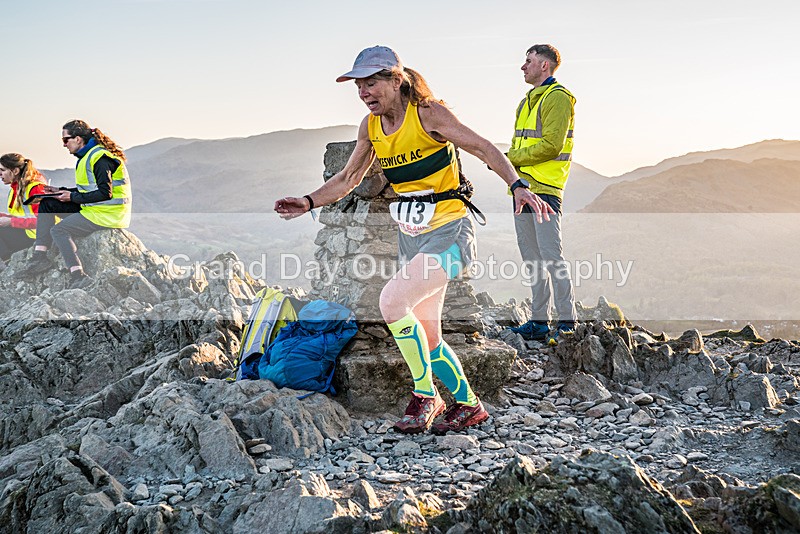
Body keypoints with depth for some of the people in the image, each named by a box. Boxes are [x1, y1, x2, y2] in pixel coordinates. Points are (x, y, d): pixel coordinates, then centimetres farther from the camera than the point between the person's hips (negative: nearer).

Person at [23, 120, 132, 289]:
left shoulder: (100, 158, -17)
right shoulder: (88, 155, 15)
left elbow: (105, 193, -23)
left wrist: (73, 197, -15)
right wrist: (61, 191, 13)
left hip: (108, 213, -10)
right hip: (94, 207, 10)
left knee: (58, 230, -19)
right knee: (47, 204, 8)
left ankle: (78, 276, -27)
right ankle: (40, 256, 0)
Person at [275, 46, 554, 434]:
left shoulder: (428, 114, -13)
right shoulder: (370, 126, 6)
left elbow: (484, 148, -15)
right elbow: (348, 178, 16)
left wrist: (517, 186, -29)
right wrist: (308, 202, 3)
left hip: (448, 232, -7)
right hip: (410, 237, 7)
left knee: (392, 301, -24)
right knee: (427, 337, 8)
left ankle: (424, 395, -8)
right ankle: (469, 406, 27)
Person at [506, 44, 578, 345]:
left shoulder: (557, 97, -7)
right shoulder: (528, 101, 22)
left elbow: (551, 145, -18)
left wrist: (510, 158, -11)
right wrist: (508, 162, 4)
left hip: (544, 187, -9)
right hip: (524, 185, 9)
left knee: (550, 254, -11)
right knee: (532, 257, 9)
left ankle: (567, 321, -6)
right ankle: (539, 322, 14)